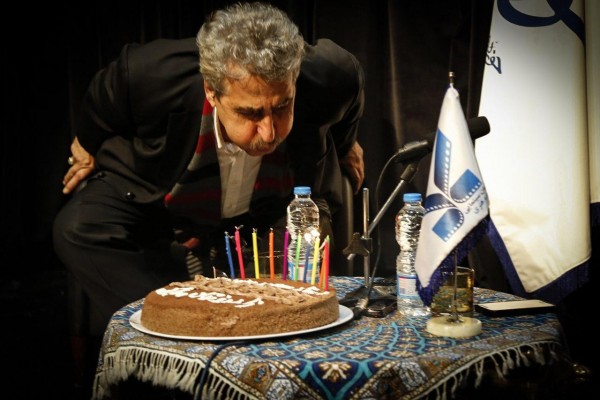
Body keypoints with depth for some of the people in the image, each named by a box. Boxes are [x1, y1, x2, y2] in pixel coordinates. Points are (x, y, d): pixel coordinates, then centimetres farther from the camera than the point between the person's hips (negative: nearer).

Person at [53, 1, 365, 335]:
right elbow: (103, 97, -9)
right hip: (152, 202, -1)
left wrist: (344, 147, 15)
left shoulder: (328, 77, -33)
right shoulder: (151, 75, -36)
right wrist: (89, 147, 12)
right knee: (78, 229, -25)